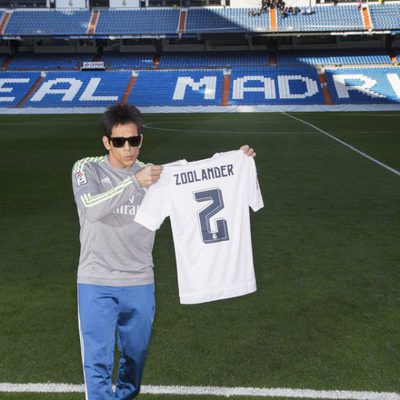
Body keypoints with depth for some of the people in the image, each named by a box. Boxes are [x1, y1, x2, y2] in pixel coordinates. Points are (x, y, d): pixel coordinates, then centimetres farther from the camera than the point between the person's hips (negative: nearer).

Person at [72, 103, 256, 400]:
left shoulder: (154, 175, 4)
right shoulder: (87, 169, -5)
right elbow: (92, 209, -23)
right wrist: (134, 182, -32)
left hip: (140, 285, 3)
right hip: (96, 284, -3)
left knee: (135, 355, 18)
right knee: (98, 361, -3)